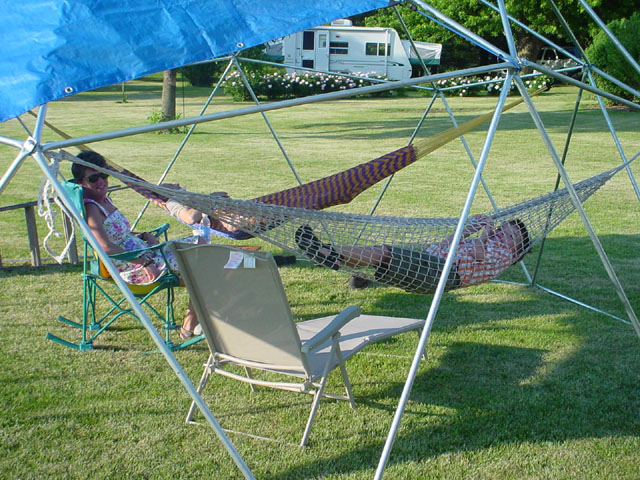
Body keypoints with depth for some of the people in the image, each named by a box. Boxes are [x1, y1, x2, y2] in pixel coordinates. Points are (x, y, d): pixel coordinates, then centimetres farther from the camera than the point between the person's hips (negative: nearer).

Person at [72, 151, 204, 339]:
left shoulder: (105, 200, 11)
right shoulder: (91, 209, -18)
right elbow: (107, 248, -29)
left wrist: (145, 235, 4)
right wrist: (145, 263, -28)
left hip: (145, 255, 10)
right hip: (131, 268, -10)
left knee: (198, 243, 10)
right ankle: (189, 327, -3)